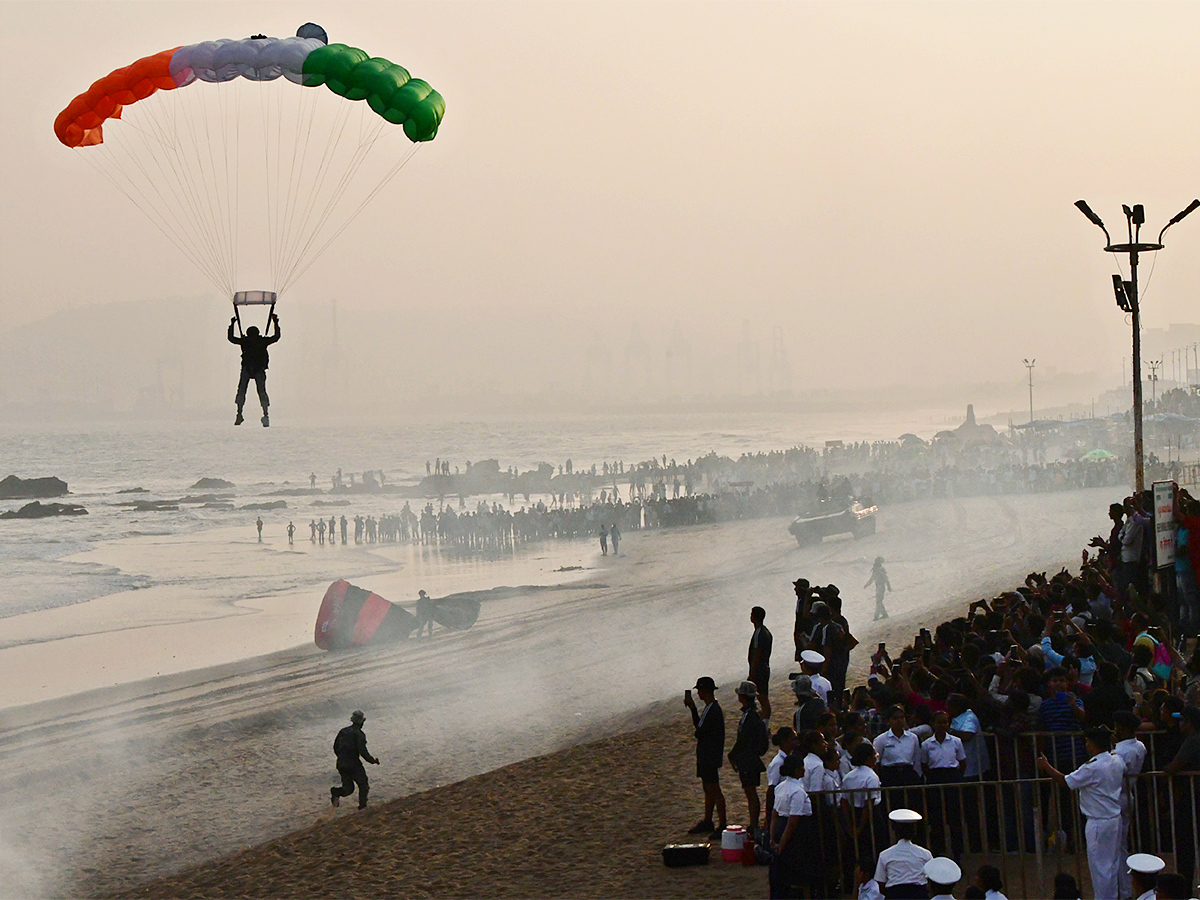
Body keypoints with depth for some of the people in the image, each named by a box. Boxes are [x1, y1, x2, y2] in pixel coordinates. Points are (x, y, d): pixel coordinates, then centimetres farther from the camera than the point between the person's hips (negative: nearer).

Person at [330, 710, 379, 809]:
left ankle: (336, 792, -17)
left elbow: (335, 747, 16)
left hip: (341, 764, 6)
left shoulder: (343, 731, 10)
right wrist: (373, 760, -3)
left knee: (348, 788, 12)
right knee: (363, 785, 14)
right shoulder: (359, 734, -11)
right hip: (353, 764, -6)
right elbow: (363, 751, -18)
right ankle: (362, 807, 9)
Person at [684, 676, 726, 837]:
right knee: (708, 789, 18)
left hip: (711, 757, -10)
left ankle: (722, 825, 0)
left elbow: (701, 731, -23)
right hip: (704, 756, 10)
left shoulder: (714, 711, -22)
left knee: (714, 790, -5)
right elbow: (699, 725, 18)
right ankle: (707, 822, 27)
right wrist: (692, 708, 13)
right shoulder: (708, 708, 10)